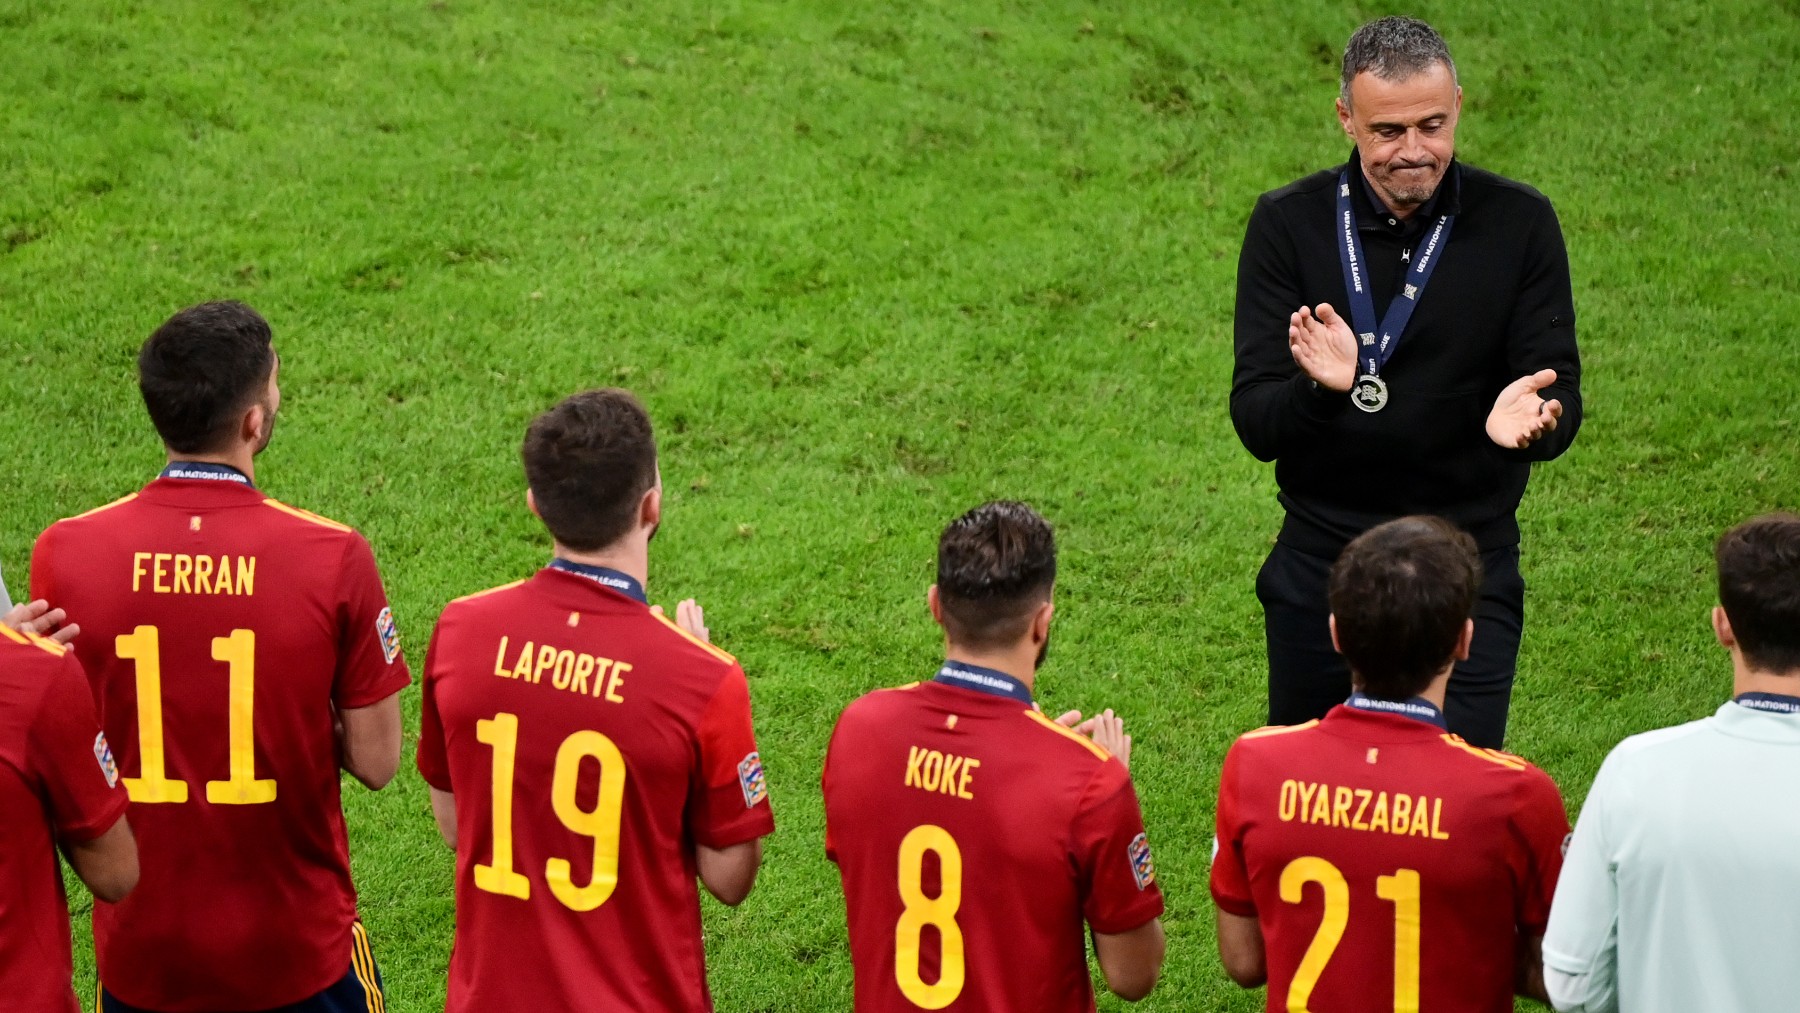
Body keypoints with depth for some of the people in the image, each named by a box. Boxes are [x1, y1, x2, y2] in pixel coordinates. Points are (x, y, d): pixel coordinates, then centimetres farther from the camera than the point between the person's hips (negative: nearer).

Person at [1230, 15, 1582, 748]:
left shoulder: (1518, 223, -6)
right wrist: (1319, 388, -33)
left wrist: (1532, 419, -32)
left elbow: (1560, 401, -7)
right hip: (1320, 570, 1)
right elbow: (1255, 426, -11)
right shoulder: (1288, 224, -6)